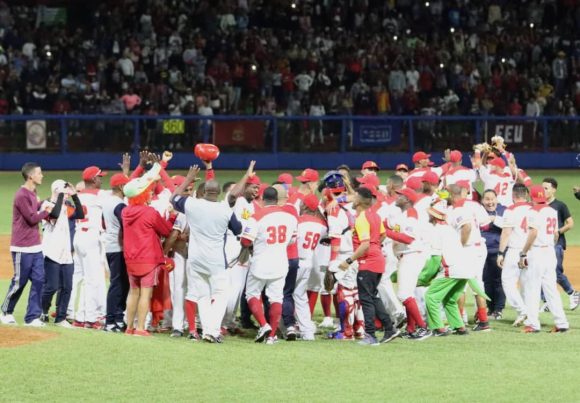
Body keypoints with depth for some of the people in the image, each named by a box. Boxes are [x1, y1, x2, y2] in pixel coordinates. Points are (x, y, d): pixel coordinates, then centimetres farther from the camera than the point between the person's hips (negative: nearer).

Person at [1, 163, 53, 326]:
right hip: (22, 248, -8)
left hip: (35, 246, 8)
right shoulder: (22, 195, -16)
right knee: (19, 282, 1)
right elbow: (32, 218, -16)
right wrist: (46, 211, -3)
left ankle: (33, 317, 6)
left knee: (38, 280, 2)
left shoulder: (32, 193, 13)